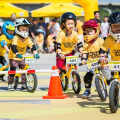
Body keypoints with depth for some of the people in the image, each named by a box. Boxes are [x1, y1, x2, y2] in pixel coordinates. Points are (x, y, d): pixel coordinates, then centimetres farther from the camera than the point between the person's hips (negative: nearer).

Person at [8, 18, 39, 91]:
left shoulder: (27, 38, -8)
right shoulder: (16, 38, -22)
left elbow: (32, 46, -15)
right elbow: (13, 47, -36)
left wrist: (35, 53, -34)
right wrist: (17, 54, -53)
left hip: (22, 57, 4)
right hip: (13, 57, -4)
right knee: (12, 70, -12)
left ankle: (24, 85, 10)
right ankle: (10, 85, 6)